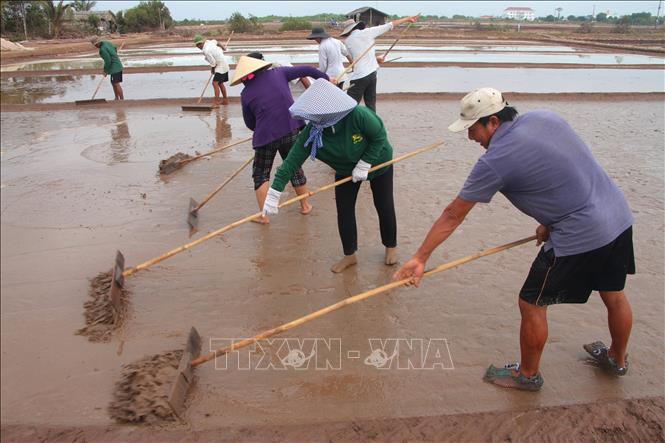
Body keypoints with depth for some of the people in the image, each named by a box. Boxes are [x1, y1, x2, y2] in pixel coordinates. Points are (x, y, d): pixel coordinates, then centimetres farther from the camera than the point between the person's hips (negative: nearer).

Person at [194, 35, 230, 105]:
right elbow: (216, 42, 25)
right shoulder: (209, 42, 3)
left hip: (220, 67, -10)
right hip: (224, 65, 10)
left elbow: (213, 63, -20)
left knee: (215, 82, -16)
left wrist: (212, 70, -1)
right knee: (220, 83, 18)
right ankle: (225, 100, 26)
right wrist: (223, 47, 39)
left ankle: (216, 101, -22)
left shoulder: (206, 51, -23)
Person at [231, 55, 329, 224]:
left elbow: (250, 123, 10)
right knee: (295, 168, 21)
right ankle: (305, 205, 32)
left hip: (266, 136, -3)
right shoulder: (278, 73, 3)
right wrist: (325, 79, 22)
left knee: (261, 174, 13)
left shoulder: (246, 94, 0)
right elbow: (306, 70, 8)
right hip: (292, 130, 3)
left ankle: (263, 215, 10)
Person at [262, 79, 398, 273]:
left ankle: (391, 246, 32)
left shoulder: (357, 115, -40)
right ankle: (350, 255, 20)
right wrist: (274, 194, -35)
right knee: (344, 210, -1)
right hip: (346, 170, 3)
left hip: (378, 163, -2)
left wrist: (364, 164, -27)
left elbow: (379, 136, -24)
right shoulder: (311, 133, -30)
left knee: (384, 207, 7)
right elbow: (292, 162, -30)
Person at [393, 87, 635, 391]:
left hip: (581, 238, -8)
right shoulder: (545, 117, 4)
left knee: (532, 305, 9)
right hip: (620, 217, 9)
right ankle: (617, 359, 52)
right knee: (615, 296, 27)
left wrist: (420, 258, -3)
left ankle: (528, 375, 29)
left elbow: (453, 215, -10)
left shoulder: (495, 161, -16)